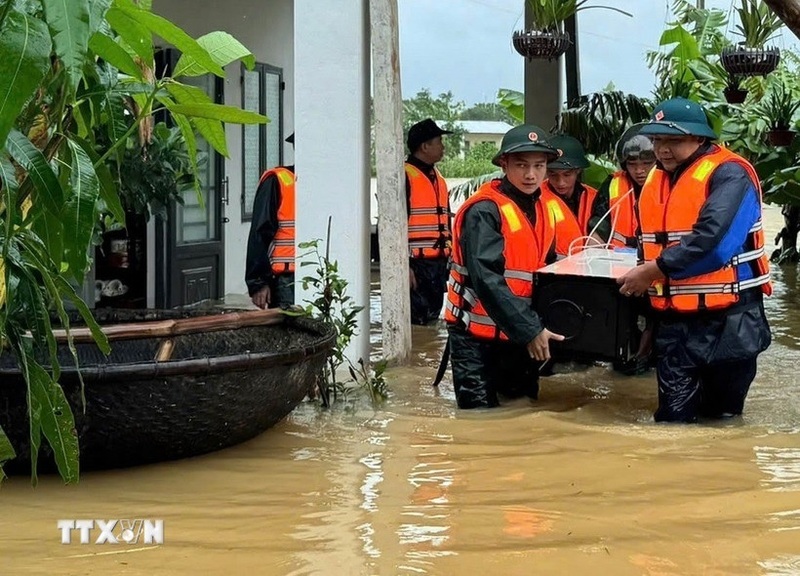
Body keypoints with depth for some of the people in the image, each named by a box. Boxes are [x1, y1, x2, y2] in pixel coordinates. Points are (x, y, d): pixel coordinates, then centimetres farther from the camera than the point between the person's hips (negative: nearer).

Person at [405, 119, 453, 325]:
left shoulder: (438, 178, 18)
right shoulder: (405, 176, -10)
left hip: (438, 264, 9)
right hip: (415, 264, -9)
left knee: (432, 318, 13)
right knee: (417, 321, -10)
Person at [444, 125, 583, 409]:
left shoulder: (551, 207, 3)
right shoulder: (484, 211, -19)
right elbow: (487, 278, -27)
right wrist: (530, 329, -31)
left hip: (523, 334, 7)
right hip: (477, 334, -7)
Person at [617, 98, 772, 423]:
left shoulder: (728, 174, -12)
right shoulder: (656, 178, 12)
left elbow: (709, 237, -25)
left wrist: (653, 270, -20)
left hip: (726, 320, -6)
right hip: (673, 320, 6)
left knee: (721, 418, 6)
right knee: (672, 418, 6)